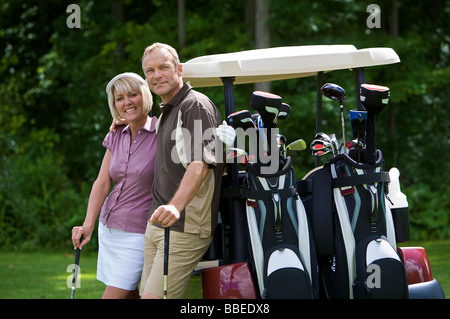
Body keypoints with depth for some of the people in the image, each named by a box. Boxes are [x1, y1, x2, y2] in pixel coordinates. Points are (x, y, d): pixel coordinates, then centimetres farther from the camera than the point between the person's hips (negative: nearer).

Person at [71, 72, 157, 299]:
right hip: (109, 227, 7)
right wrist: (88, 224, -11)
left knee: (114, 295, -9)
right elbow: (102, 182, 0)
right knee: (130, 295, 11)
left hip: (139, 234, -7)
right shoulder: (116, 136, 8)